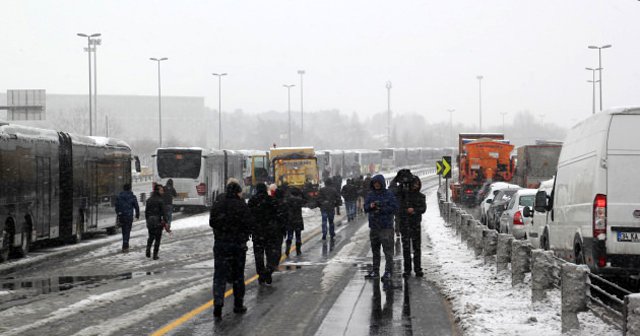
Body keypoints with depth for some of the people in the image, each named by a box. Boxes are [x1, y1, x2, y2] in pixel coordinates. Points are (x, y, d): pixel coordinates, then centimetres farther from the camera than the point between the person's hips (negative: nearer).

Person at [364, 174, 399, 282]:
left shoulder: (389, 194, -6)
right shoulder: (370, 194, 10)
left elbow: (394, 208, -11)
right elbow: (365, 207, 10)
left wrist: (381, 210, -17)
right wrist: (370, 206, -13)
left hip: (386, 226, -6)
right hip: (374, 226, 6)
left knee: (388, 250, -7)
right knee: (375, 249, 14)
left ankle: (388, 272, -5)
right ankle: (375, 271, 22)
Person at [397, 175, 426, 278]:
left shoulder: (421, 196, 9)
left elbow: (423, 208, -1)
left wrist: (414, 210, -17)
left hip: (416, 223, 2)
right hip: (404, 224, -2)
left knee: (417, 247, 1)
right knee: (406, 246, -2)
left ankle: (418, 269, 6)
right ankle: (407, 269, 1)